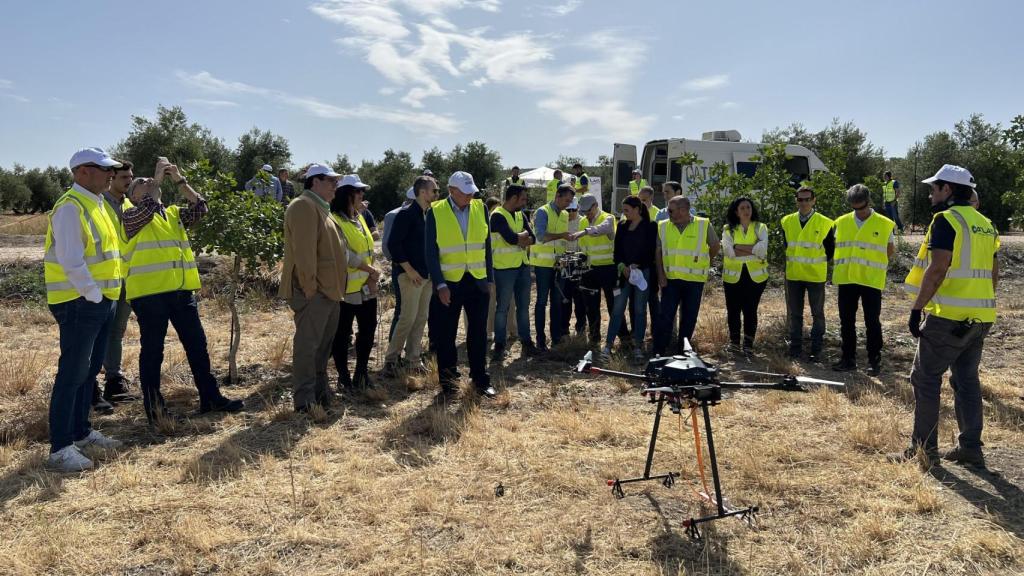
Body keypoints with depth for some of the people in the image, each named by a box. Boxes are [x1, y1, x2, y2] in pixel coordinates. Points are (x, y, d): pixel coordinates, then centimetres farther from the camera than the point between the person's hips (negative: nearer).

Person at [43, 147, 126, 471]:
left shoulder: (95, 204, 16)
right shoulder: (71, 207, -14)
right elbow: (71, 261, -22)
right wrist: (94, 295, -17)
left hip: (101, 302, 9)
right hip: (80, 303, -9)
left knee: (90, 370, 16)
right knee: (72, 374, -7)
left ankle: (81, 431, 27)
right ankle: (60, 448, -2)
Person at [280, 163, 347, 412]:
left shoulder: (319, 208, 21)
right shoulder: (304, 206, -13)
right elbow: (304, 251, -21)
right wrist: (310, 287, -22)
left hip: (329, 291, 11)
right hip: (313, 292, -11)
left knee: (323, 345, 16)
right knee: (307, 345, -6)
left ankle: (320, 392, 27)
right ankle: (305, 402, -1)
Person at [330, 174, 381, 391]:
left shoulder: (360, 218, 12)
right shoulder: (335, 221, -14)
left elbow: (369, 249, 11)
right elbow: (345, 254, -20)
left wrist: (372, 275, -4)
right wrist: (371, 270, -12)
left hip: (367, 288, 8)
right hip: (346, 289, -8)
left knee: (368, 329, 14)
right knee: (342, 334, 3)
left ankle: (361, 373, 29)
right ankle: (344, 377, 16)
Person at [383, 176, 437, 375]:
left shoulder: (430, 214, 12)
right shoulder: (406, 214, -11)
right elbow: (393, 244, -16)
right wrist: (409, 269, -16)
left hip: (427, 274, 8)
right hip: (411, 275, -7)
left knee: (421, 318, 9)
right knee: (408, 317, -8)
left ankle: (413, 358, 18)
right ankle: (391, 358, 4)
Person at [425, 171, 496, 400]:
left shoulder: (480, 208, 4)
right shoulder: (436, 212, -5)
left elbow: (486, 246, 9)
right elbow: (431, 252, -6)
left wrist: (489, 278, 6)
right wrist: (440, 284, -12)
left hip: (477, 281, 3)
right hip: (448, 283, -2)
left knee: (478, 332, 10)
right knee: (446, 335, 5)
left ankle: (480, 379, 23)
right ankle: (447, 384, 17)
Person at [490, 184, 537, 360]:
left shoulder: (520, 215, 11)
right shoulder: (498, 215, -12)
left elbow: (532, 238, 1)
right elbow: (511, 238, -23)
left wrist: (518, 239, -16)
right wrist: (524, 235, -5)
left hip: (523, 266, 7)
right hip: (505, 268, -7)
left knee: (523, 306, 12)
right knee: (503, 308, 0)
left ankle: (526, 341, 21)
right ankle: (499, 345, 8)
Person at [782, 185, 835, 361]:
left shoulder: (825, 223, -7)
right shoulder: (787, 221, 2)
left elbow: (830, 249, 3)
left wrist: (820, 263, 2)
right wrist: (790, 262, 9)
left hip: (816, 276, -3)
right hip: (793, 275, 3)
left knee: (817, 313, 7)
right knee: (794, 313, 10)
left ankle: (816, 349, 15)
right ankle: (795, 347, 20)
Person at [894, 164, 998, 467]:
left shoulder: (946, 220, -11)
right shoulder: (985, 224, 15)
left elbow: (937, 270, -19)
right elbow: (993, 274, 17)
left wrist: (916, 309, -15)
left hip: (948, 317, -8)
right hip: (980, 317, 8)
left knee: (925, 378, 1)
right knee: (967, 380, 14)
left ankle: (924, 448, 5)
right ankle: (971, 448, 19)